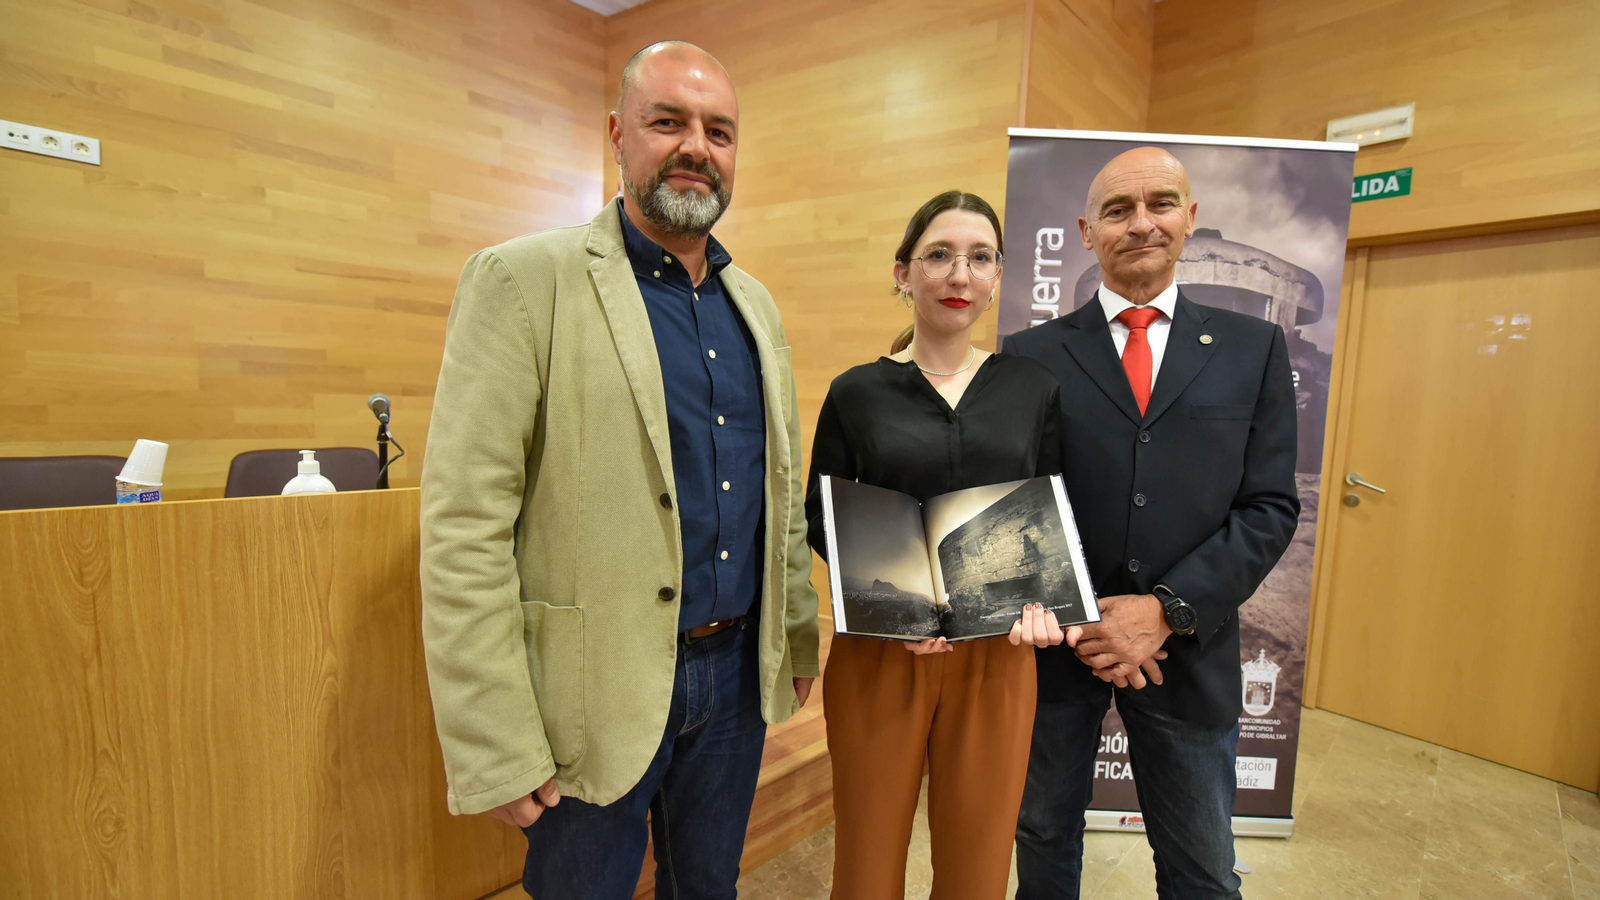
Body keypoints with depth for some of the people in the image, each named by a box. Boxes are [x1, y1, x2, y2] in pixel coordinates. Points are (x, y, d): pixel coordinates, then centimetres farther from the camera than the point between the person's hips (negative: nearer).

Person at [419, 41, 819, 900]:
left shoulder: (754, 303, 8)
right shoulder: (521, 280, -11)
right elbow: (463, 527, -15)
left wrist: (798, 635, 15)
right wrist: (496, 745, -15)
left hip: (736, 671, 6)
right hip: (596, 690, -5)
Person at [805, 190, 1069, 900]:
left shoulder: (1033, 388, 4)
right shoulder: (856, 392, -2)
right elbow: (818, 515, 1)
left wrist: (1039, 594, -11)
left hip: (997, 650, 2)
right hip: (879, 649, -1)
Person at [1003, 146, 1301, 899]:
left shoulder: (1254, 349, 3)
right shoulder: (1030, 353, -1)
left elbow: (1270, 507, -3)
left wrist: (1167, 610, -14)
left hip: (1189, 647, 1)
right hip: (1054, 640, 0)